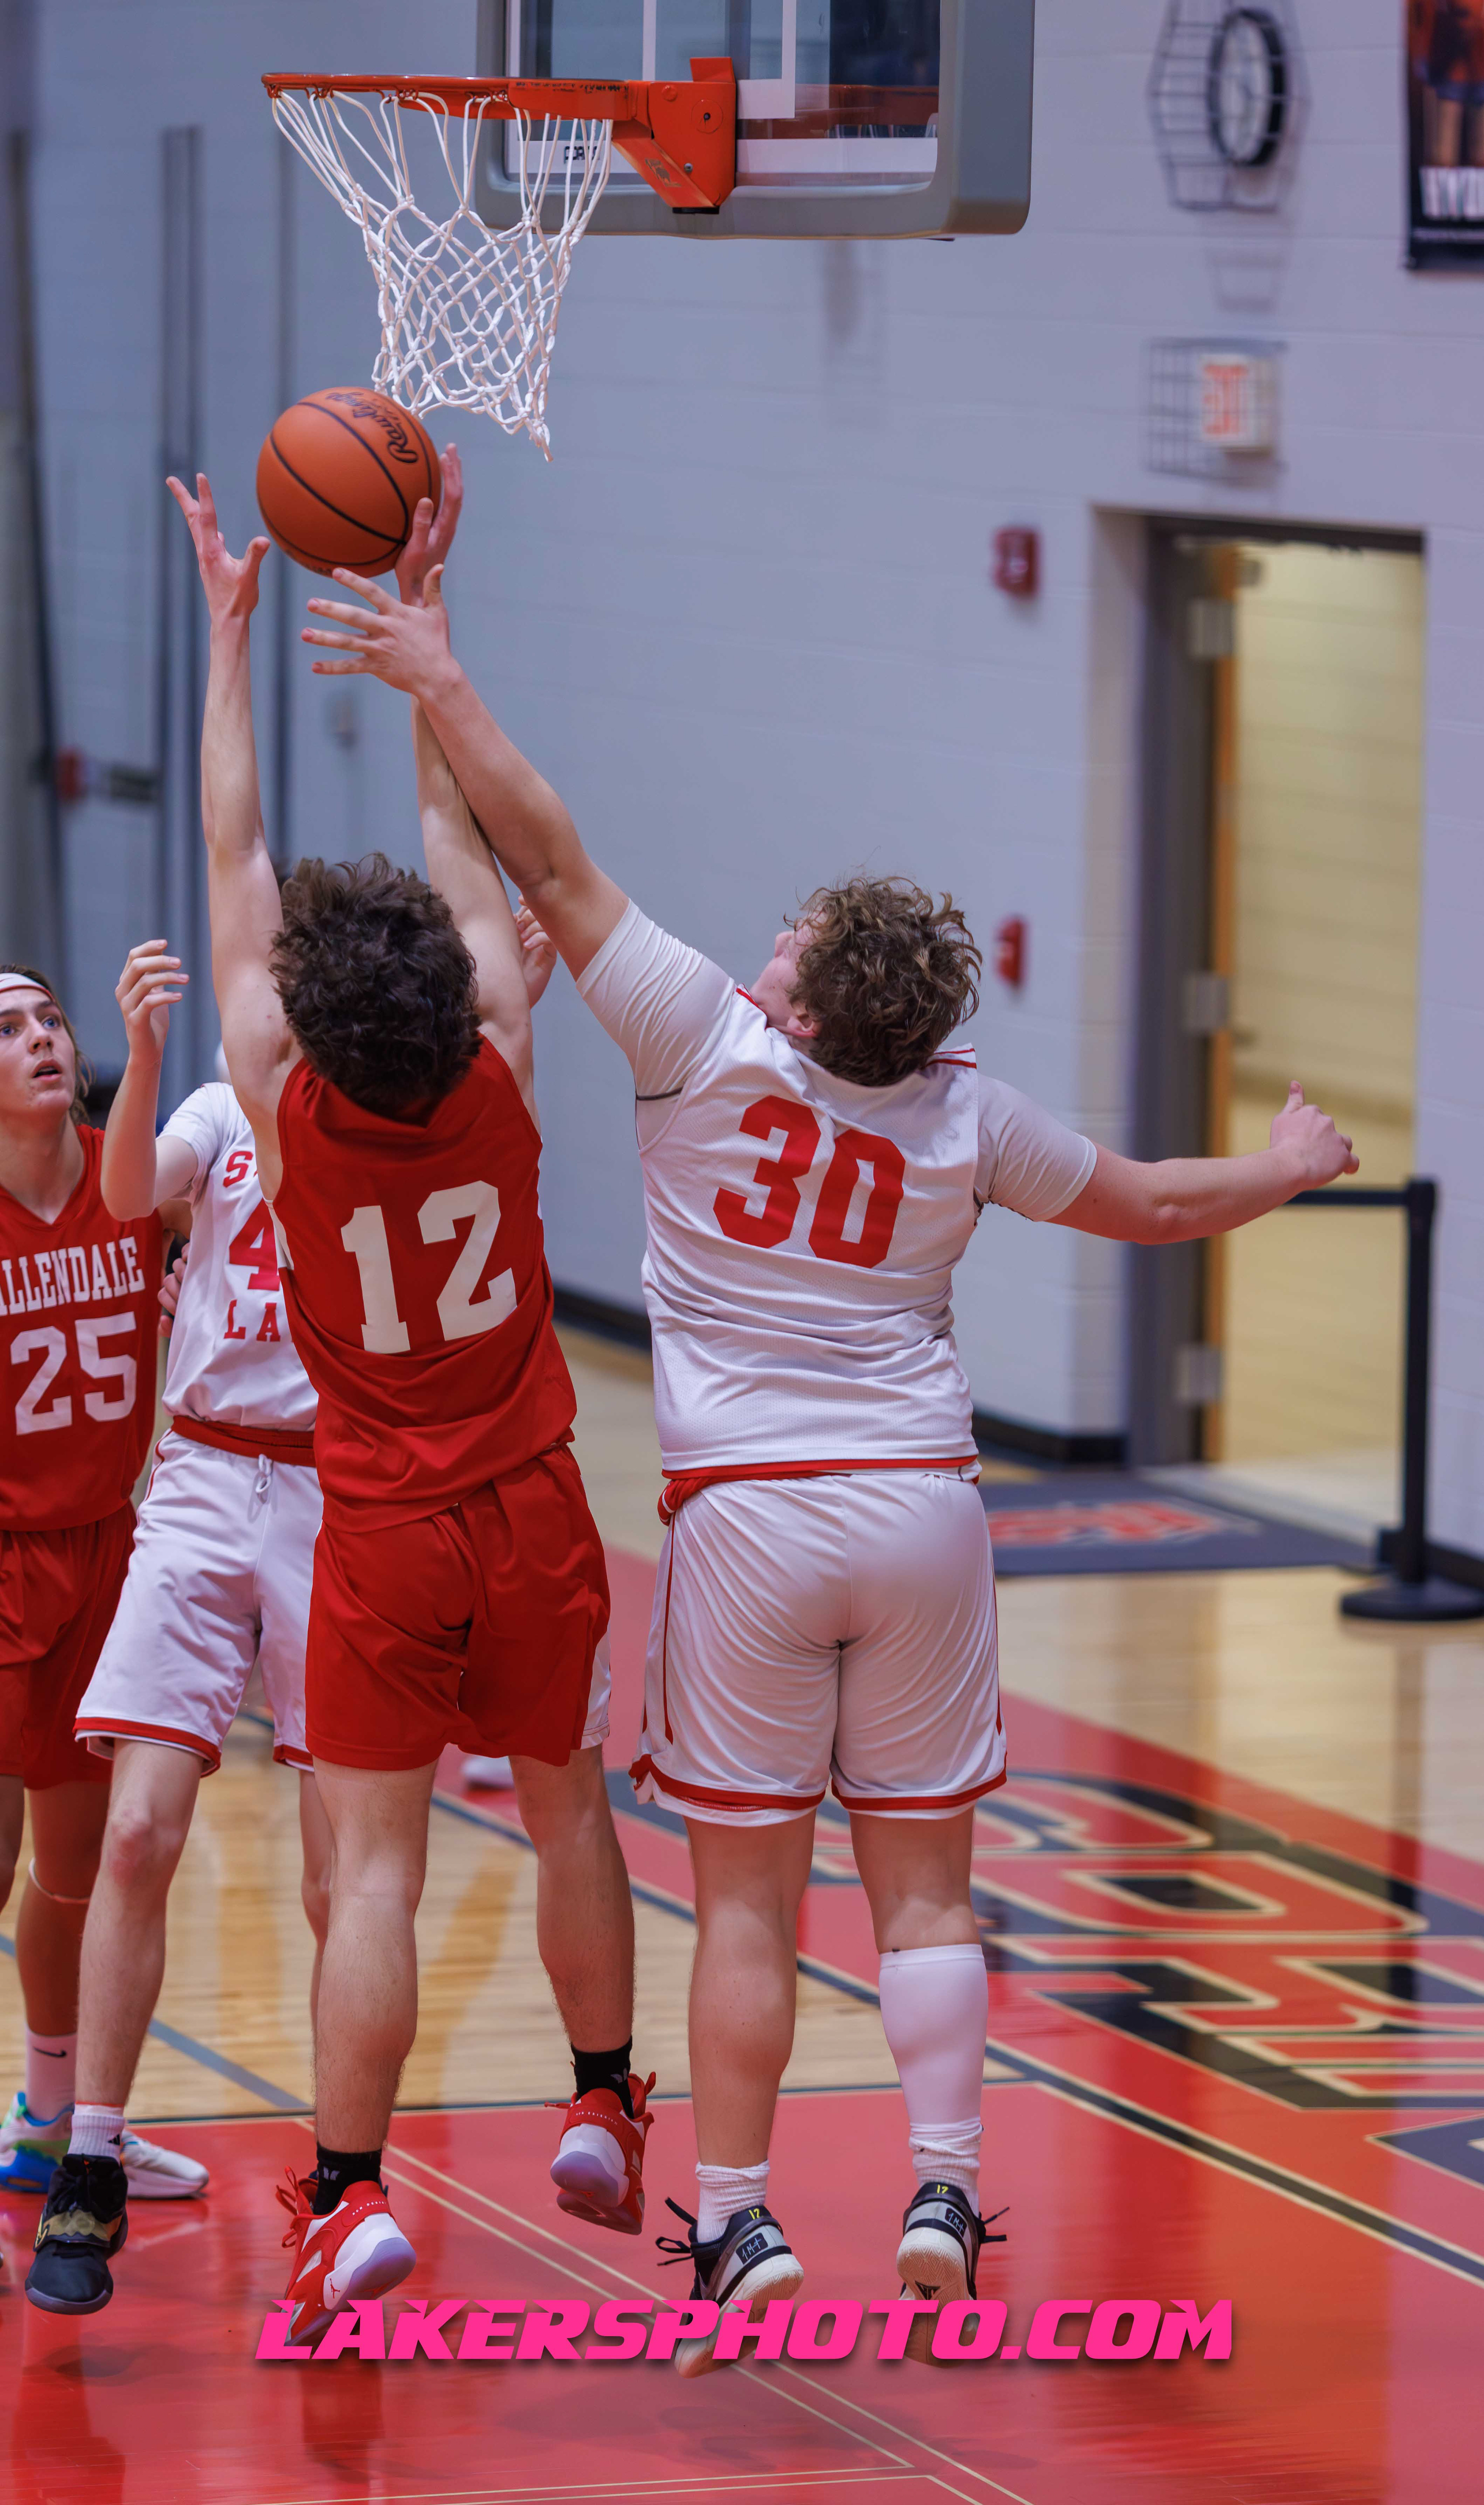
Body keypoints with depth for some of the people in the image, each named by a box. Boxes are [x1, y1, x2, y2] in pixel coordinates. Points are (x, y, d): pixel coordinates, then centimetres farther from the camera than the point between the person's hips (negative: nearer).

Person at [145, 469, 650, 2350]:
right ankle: (603, 2108, 28)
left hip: (380, 1534, -2)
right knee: (567, 1806, 19)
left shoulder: (287, 1111, -16)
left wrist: (231, 628, -3)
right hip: (531, 1509, 2)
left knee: (374, 1860, -2)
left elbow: (234, 860, -8)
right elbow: (458, 823, -4)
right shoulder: (499, 1079, -12)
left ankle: (348, 2196, -6)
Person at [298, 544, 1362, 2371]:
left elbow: (552, 861, -7)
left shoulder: (708, 1044, -9)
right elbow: (1146, 1205, 16)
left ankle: (737, 2229, 5)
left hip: (747, 1516, -2)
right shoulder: (966, 1119, 1)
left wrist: (442, 687, 0)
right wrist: (1287, 1173, 35)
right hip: (921, 1505, 2)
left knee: (745, 1895, 3)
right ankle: (942, 2198, 0)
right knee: (922, 1882, 8)